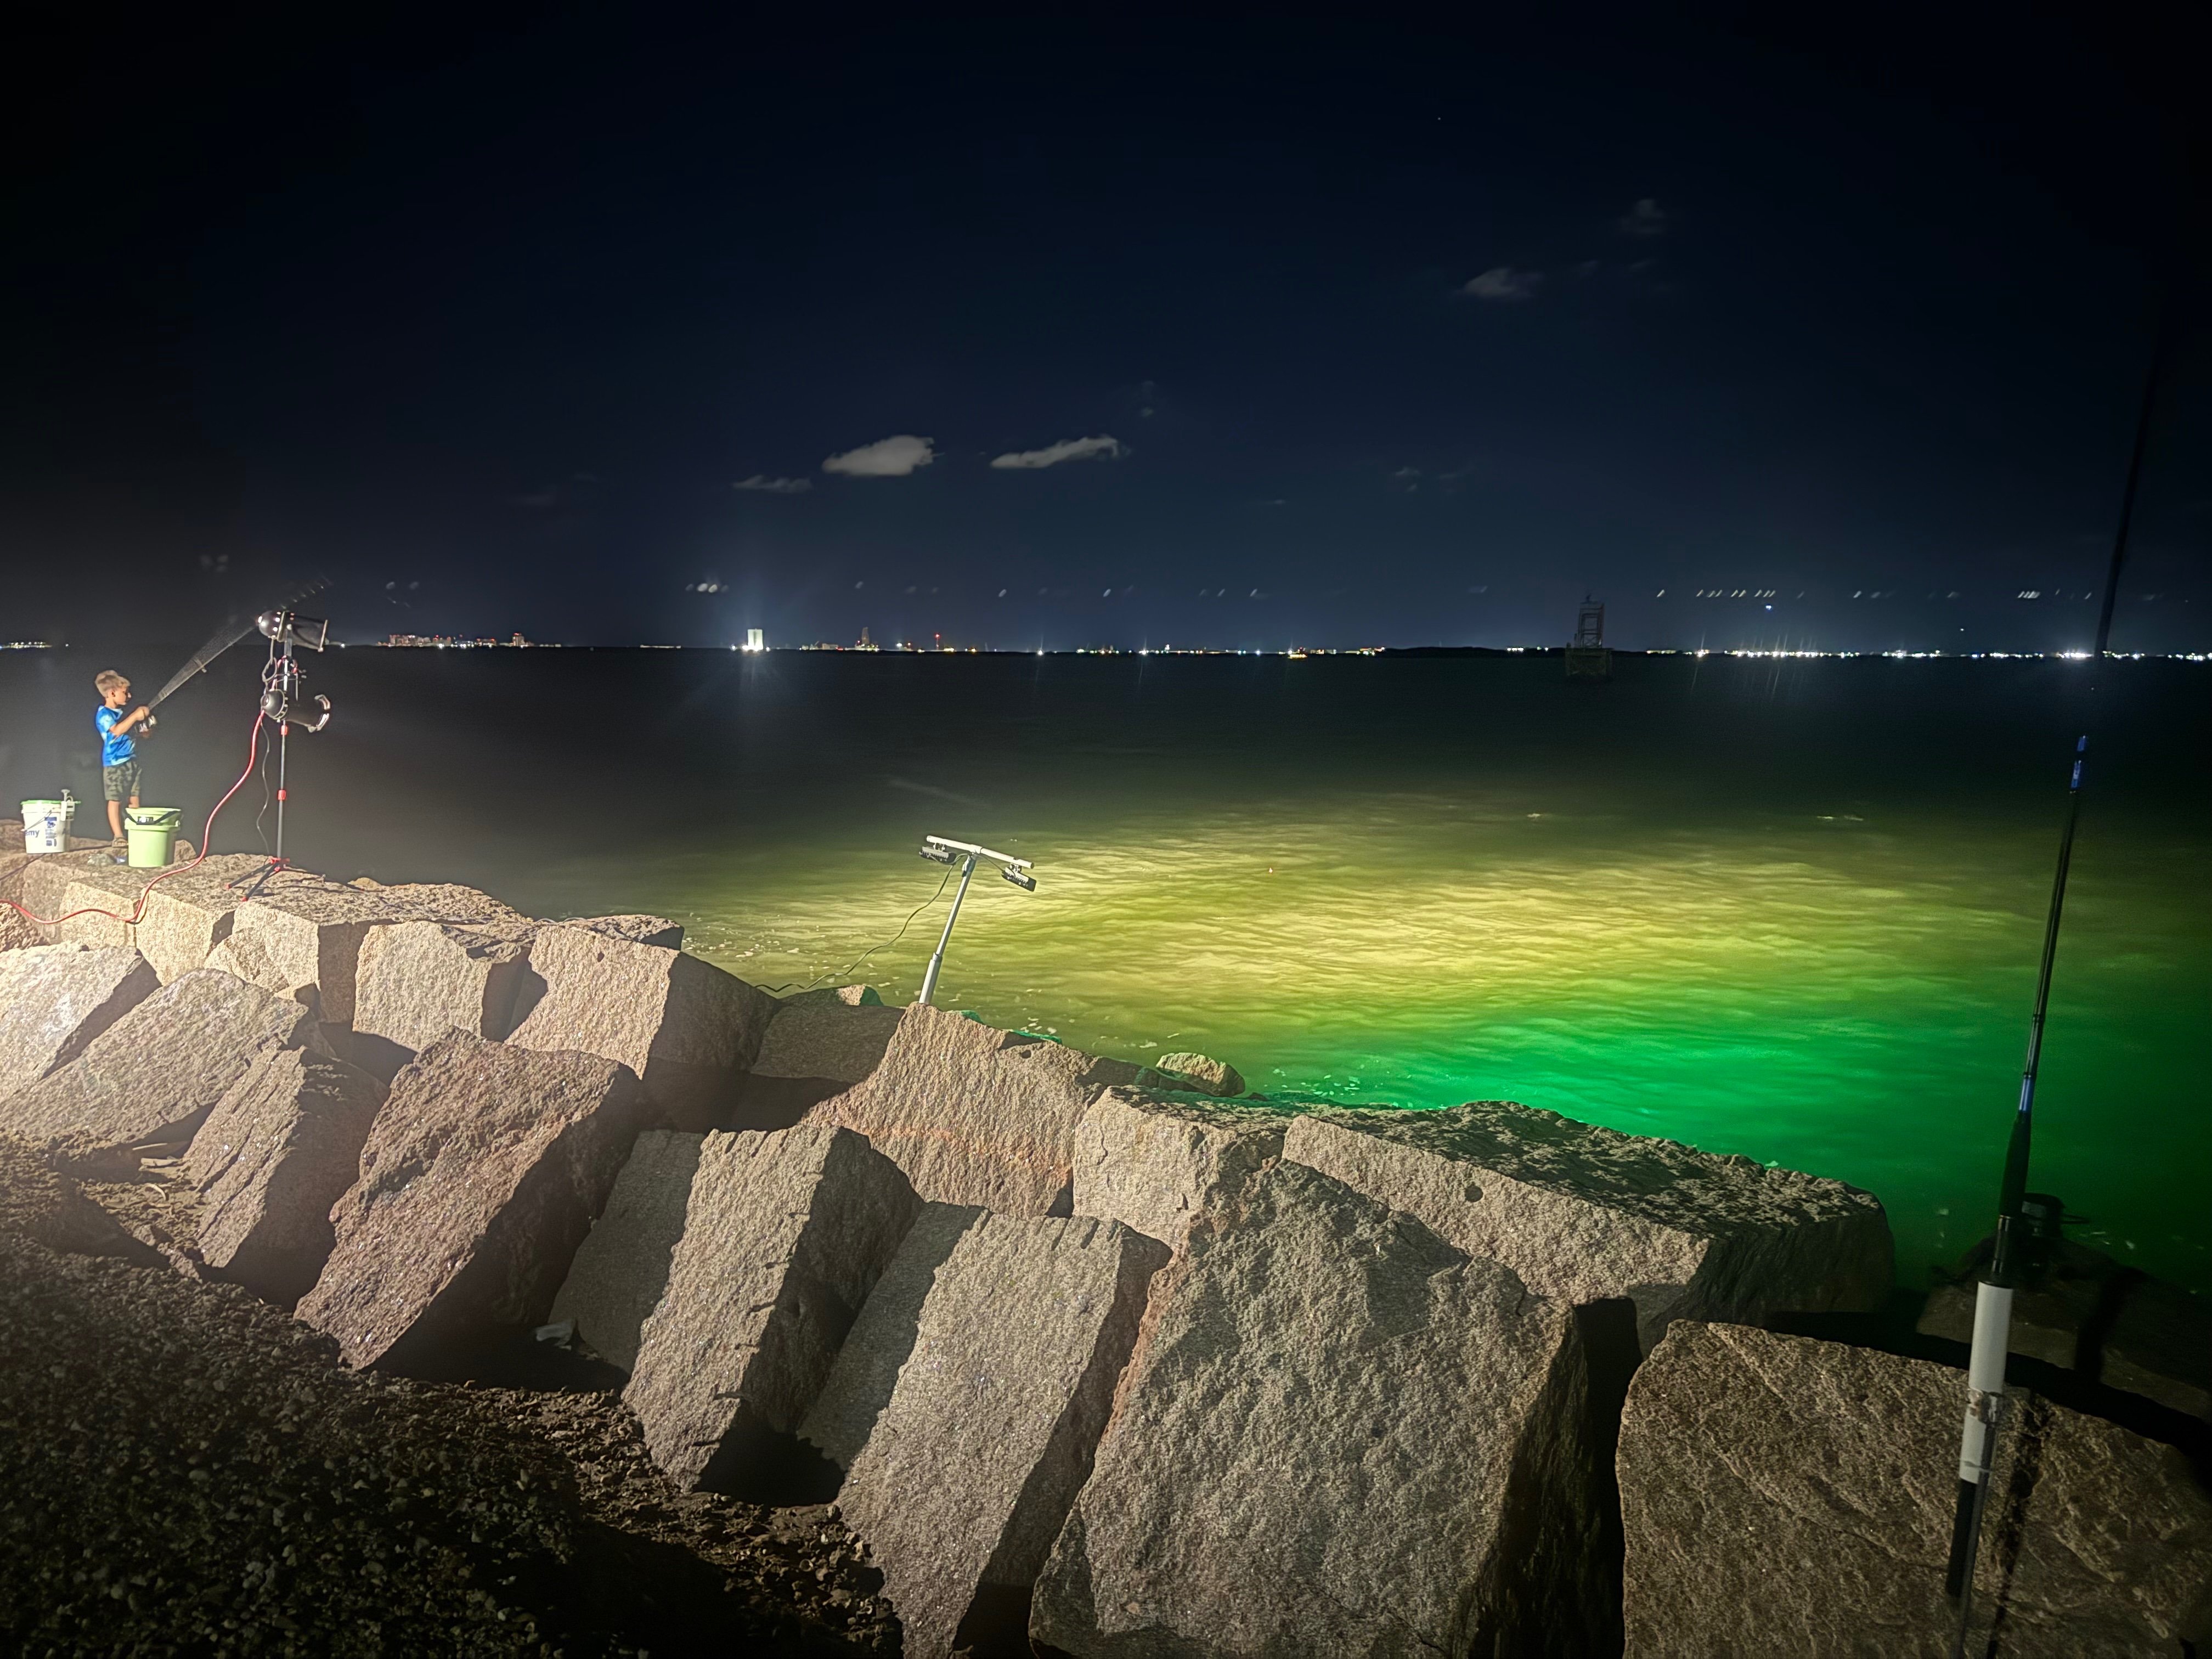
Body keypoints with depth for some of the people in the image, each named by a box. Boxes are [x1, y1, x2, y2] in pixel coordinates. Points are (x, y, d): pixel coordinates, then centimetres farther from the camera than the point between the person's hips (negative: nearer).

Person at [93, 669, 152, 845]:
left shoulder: (121, 712, 14)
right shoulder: (103, 714, -11)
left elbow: (131, 731, 28)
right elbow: (117, 731, -28)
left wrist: (142, 722, 10)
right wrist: (135, 715, -26)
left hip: (132, 761, 8)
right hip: (115, 763, -8)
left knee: (134, 800, 8)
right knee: (115, 801, -3)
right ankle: (118, 837, -2)